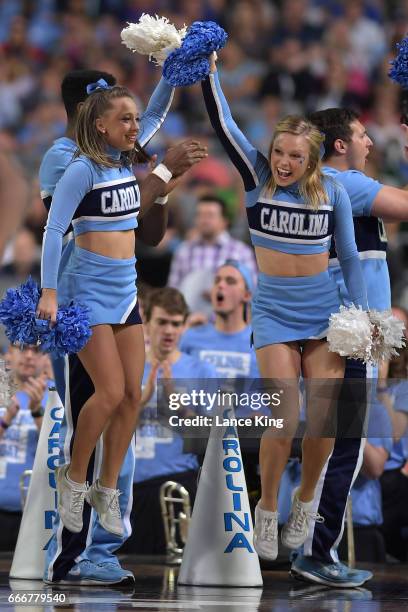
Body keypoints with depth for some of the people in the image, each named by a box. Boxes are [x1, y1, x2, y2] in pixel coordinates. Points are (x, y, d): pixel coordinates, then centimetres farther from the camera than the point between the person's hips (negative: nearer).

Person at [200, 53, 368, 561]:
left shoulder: (332, 193, -4)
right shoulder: (257, 176, -5)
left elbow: (349, 257, 4)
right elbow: (222, 123, -12)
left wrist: (363, 315, 2)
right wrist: (208, 67, -21)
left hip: (324, 312, 1)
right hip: (274, 312, -1)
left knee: (322, 421, -4)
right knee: (284, 420, -13)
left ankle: (306, 500, 23)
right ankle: (267, 510, 8)